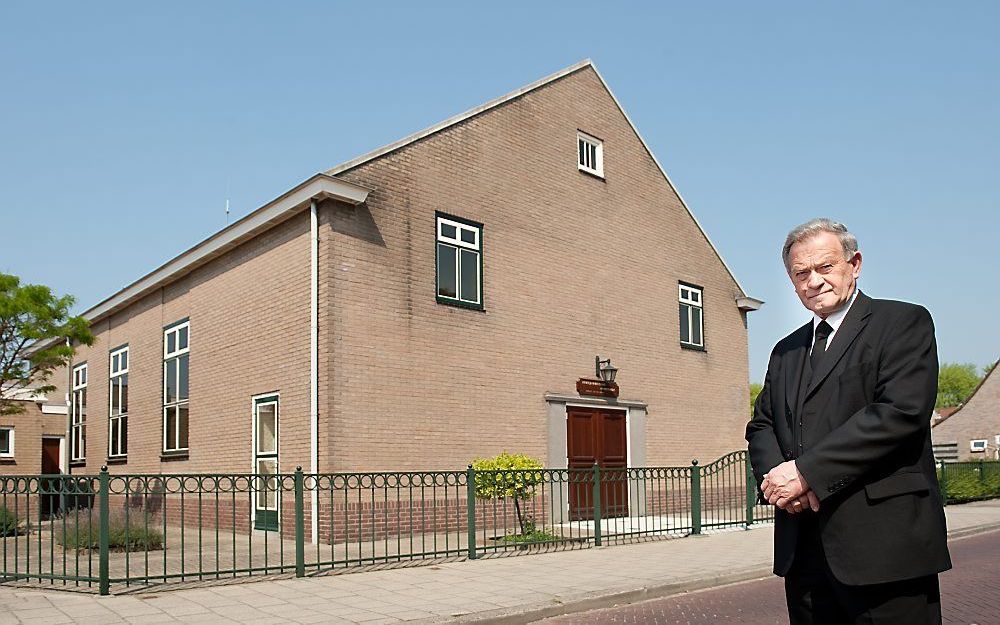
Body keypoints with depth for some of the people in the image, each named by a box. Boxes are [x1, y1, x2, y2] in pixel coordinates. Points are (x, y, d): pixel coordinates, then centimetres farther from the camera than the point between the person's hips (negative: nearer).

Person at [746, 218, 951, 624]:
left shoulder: (904, 322, -1)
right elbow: (761, 425, 17)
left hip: (885, 543, -6)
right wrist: (775, 475, -6)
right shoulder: (786, 352, 19)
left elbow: (901, 411, -15)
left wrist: (806, 471, -16)